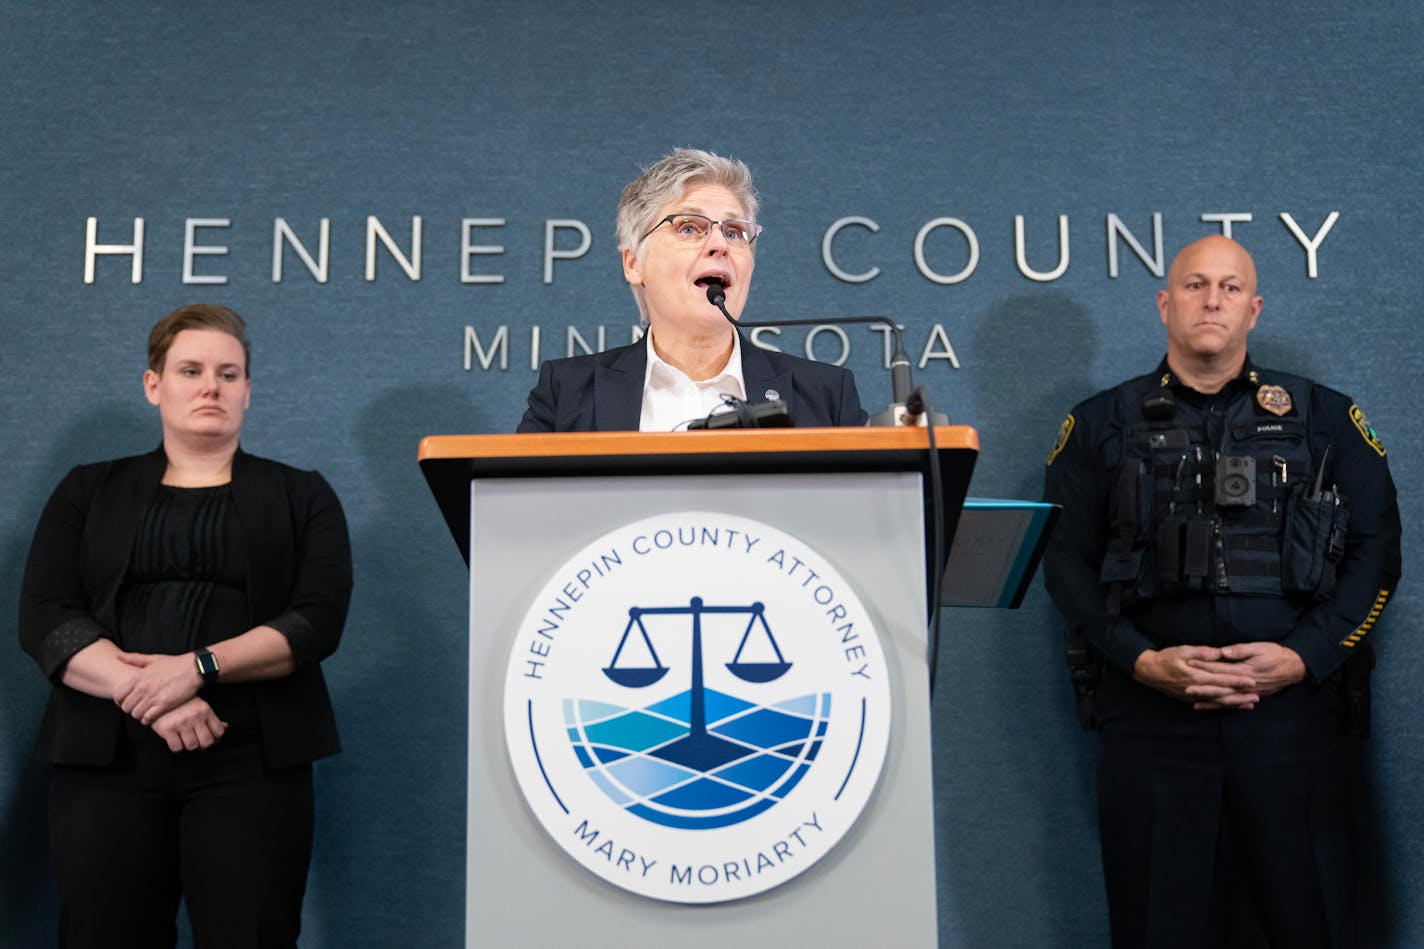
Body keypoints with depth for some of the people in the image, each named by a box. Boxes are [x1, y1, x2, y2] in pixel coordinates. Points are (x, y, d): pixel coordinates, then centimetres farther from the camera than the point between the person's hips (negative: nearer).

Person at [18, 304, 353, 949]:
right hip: (107, 755, 1)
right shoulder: (87, 492, 15)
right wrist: (145, 693, -14)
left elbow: (319, 619, -2)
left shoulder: (301, 497, 12)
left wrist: (200, 666, -15)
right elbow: (45, 618, 2)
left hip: (250, 761, -1)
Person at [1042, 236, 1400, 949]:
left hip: (1291, 709, 0)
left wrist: (1304, 657, -7)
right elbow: (1065, 561, 4)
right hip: (1150, 714, 0)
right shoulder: (1103, 427, 9)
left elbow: (1376, 549, 6)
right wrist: (1142, 661, -9)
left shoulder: (1324, 420, 11)